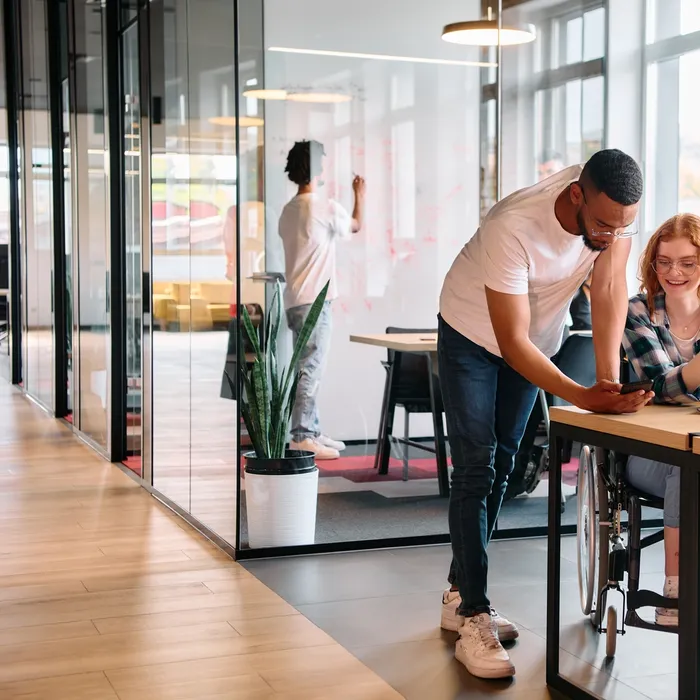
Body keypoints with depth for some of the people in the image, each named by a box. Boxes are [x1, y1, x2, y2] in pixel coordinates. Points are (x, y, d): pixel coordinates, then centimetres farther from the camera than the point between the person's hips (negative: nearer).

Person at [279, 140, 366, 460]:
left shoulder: (288, 210, 12)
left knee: (309, 370, 14)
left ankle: (312, 431, 19)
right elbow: (356, 225, 8)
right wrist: (359, 193, 24)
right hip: (314, 301, -9)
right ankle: (302, 438, -8)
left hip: (296, 300, 9)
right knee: (310, 370, -8)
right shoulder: (325, 207, -12)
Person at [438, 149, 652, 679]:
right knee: (476, 467, -12)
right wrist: (584, 397, -43)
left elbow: (610, 288, -23)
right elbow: (512, 342, -36)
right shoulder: (513, 229, -40)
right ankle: (473, 618, -9)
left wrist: (609, 377, -33)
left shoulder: (616, 207, -26)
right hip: (474, 334, -6)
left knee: (502, 463, 11)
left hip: (539, 335, 6)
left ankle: (461, 594, 24)